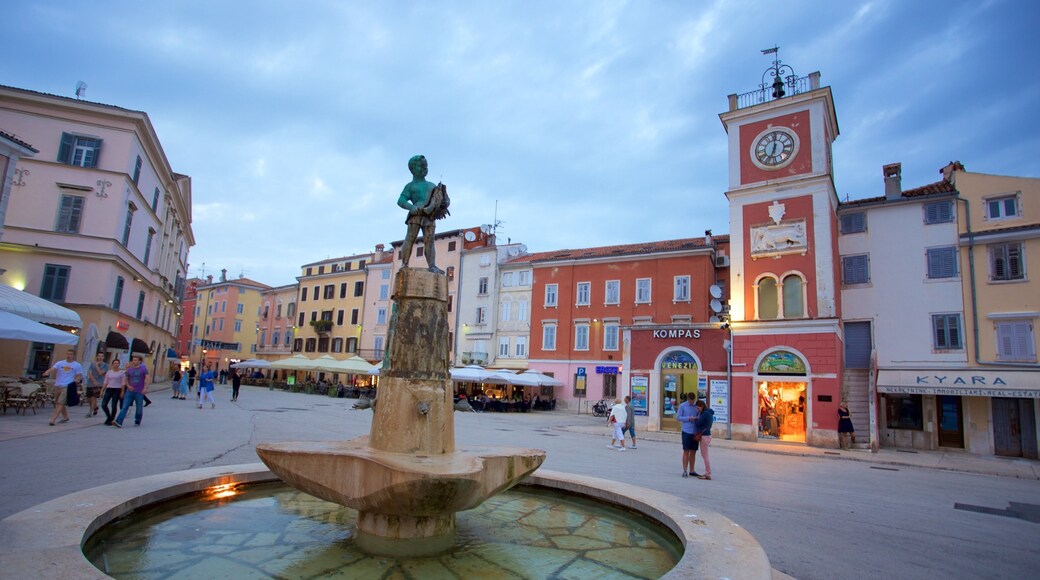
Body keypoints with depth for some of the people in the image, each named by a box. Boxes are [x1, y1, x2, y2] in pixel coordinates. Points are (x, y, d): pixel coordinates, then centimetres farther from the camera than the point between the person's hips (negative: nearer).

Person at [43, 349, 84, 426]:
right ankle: (65, 417, 31)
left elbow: (79, 376, 2)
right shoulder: (60, 363, 8)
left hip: (68, 387, -5)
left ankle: (52, 419, -15)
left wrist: (75, 382, -16)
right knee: (61, 403, 15)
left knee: (60, 403, -13)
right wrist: (46, 373, -26)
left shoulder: (77, 365, 0)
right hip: (58, 386, 5)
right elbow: (52, 369, -5)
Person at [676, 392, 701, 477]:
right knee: (686, 451, -2)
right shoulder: (682, 406, -2)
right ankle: (685, 471, 4)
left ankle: (691, 471, 19)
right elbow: (678, 417, -3)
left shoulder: (697, 405, 8)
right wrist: (689, 418, -13)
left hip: (695, 432, 4)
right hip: (686, 432, -4)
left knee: (693, 452, 10)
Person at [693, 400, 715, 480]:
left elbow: (698, 423, -16)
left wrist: (698, 415, -2)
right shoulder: (709, 413, 13)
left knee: (705, 456, -3)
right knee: (704, 456, 15)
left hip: (704, 436, -10)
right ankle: (707, 473, 20)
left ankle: (708, 474, 3)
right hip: (706, 435, 10)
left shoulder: (705, 413, -17)